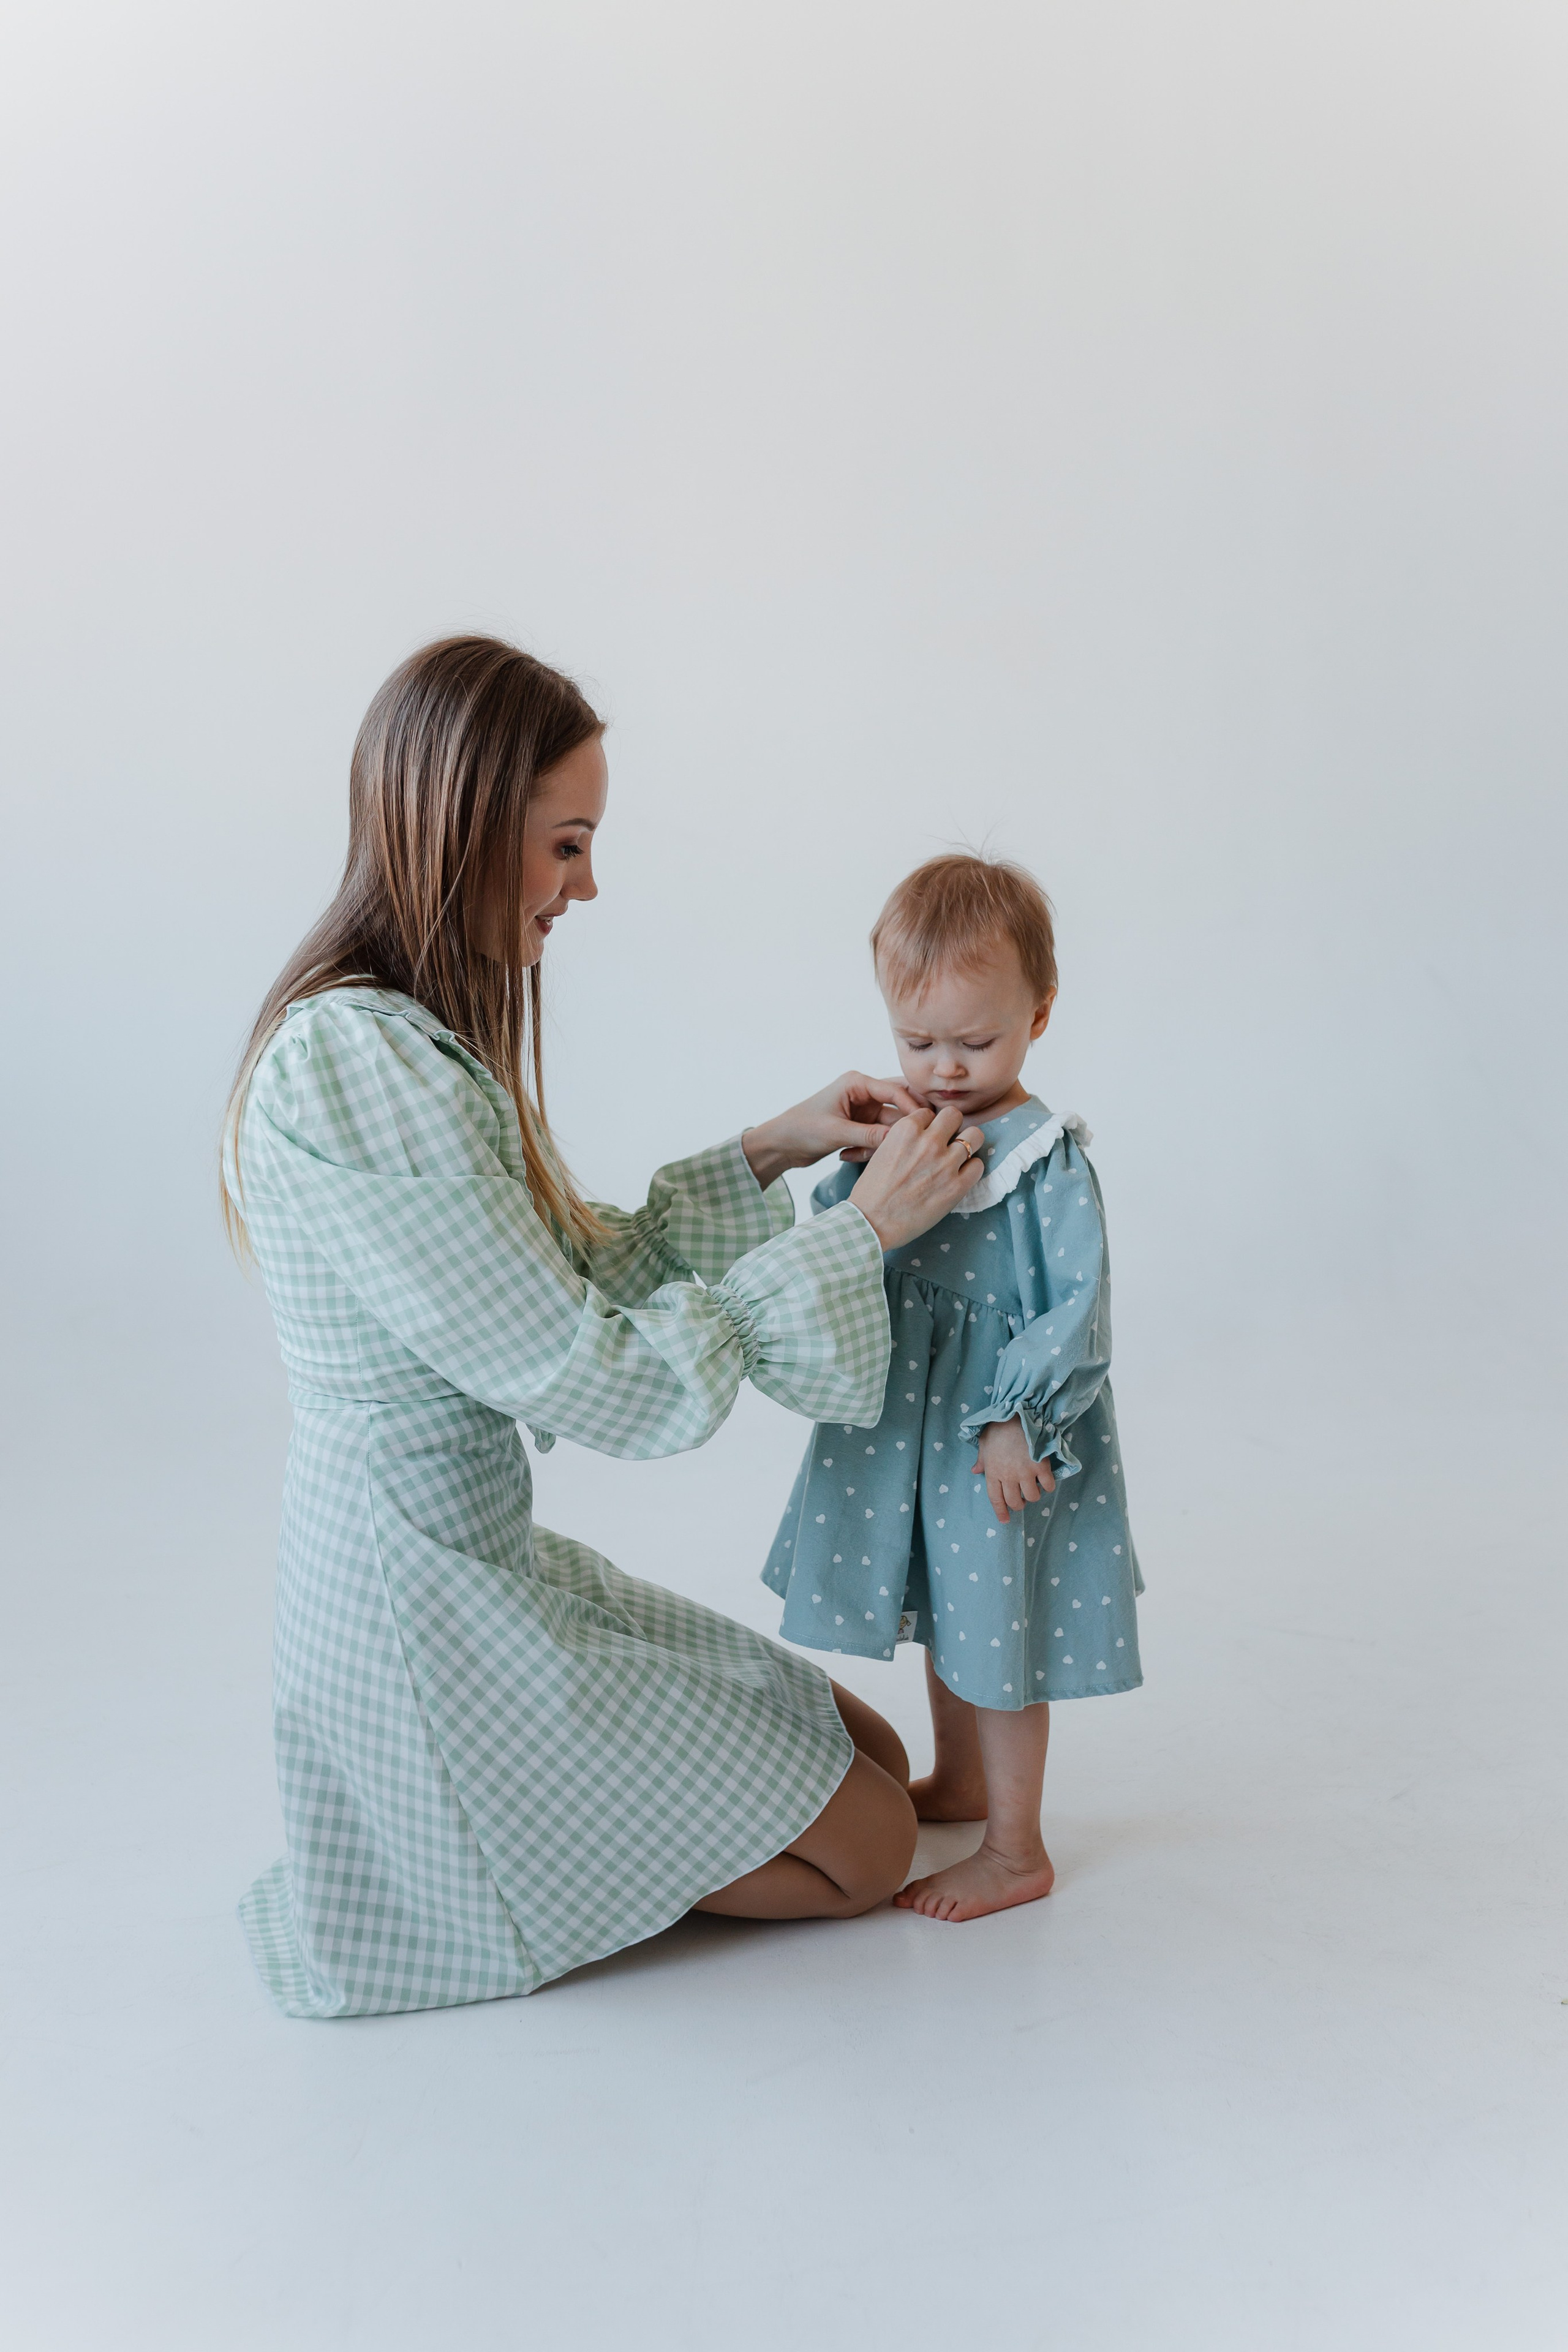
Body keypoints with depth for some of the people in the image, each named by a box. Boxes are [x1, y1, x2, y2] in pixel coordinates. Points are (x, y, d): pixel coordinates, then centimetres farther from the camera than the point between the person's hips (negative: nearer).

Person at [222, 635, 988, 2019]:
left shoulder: (402, 1038, 6)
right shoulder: (353, 1064, -26)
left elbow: (576, 1272, 13)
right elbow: (602, 1385, -25)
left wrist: (763, 1157, 4)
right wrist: (862, 1231, -17)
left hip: (493, 1567, 10)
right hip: (429, 1623, -10)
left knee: (875, 1757, 17)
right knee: (867, 1847, 3)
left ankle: (471, 1821, 16)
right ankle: (458, 1863, 6)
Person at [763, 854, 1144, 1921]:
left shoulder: (1048, 1160, -18)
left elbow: (1078, 1307, -19)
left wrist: (1018, 1421, -22)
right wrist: (866, 1183, -14)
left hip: (1005, 1442, -7)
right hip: (909, 1431, 7)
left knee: (1000, 1637, 5)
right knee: (946, 1620, 24)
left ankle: (1017, 1852, 21)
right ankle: (961, 1782, 46)